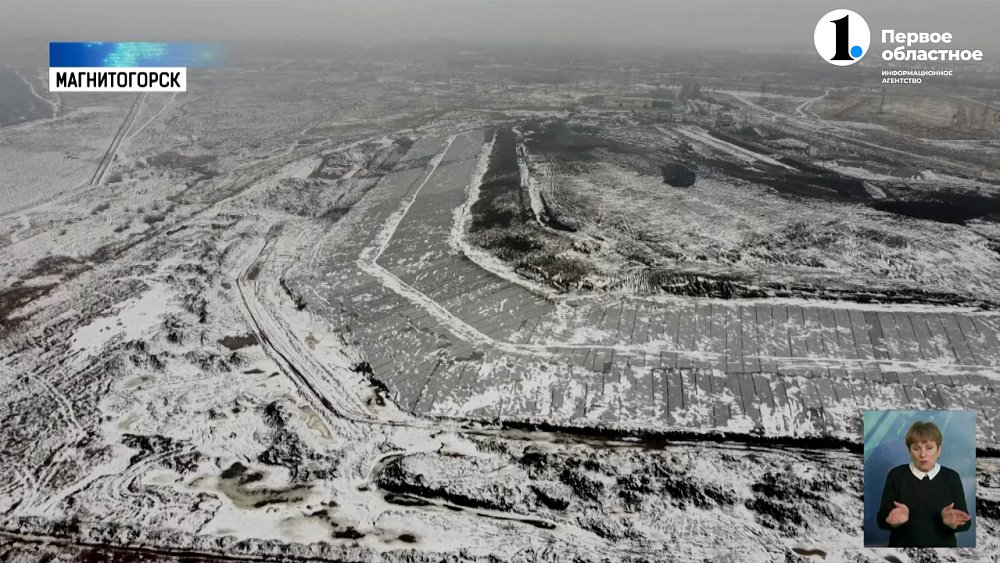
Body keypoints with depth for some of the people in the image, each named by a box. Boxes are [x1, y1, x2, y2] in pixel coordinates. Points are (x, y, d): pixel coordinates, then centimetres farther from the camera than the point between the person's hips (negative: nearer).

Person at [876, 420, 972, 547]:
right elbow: (882, 520, -10)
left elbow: (965, 522, -5)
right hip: (903, 545, -1)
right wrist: (895, 519, -30)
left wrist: (952, 522, -25)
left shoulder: (951, 477, -2)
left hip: (942, 545, 1)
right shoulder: (896, 475, -6)